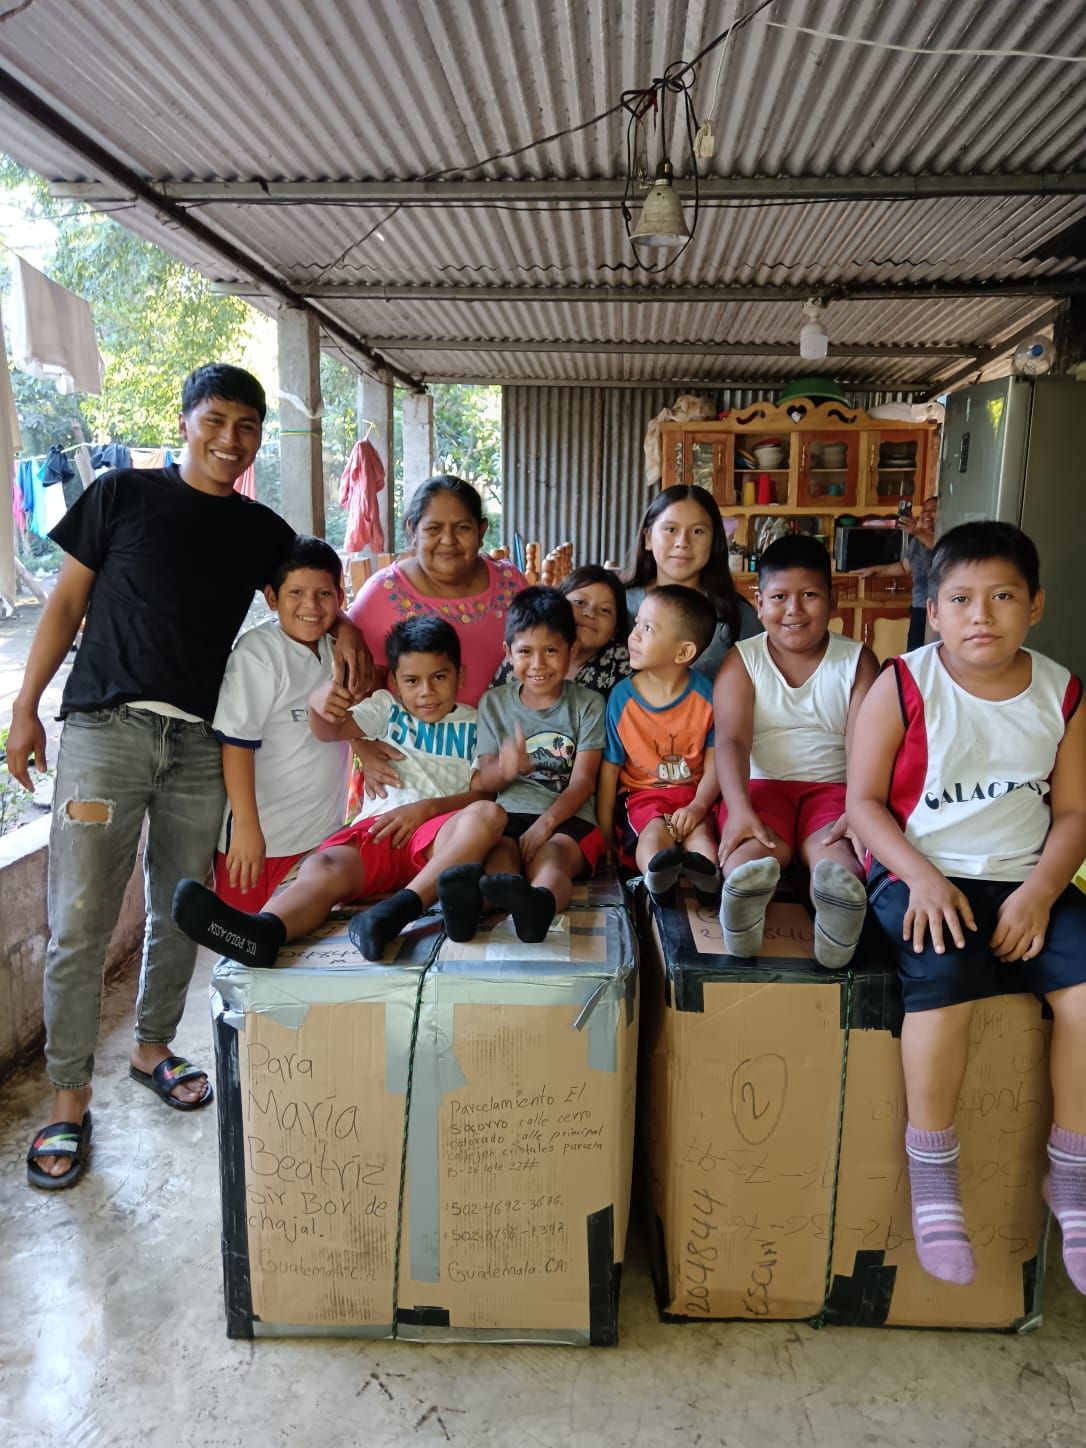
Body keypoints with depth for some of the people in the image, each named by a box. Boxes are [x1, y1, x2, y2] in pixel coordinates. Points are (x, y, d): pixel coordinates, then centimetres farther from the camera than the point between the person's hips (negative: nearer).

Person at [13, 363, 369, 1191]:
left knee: (180, 914, 12)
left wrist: (344, 631, -6)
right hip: (105, 727, -3)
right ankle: (71, 1098, 12)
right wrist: (26, 707, 1)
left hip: (198, 741, 3)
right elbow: (67, 601, 6)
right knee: (80, 922, -3)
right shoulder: (123, 494, 4)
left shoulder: (263, 531, 11)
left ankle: (153, 1048, 34)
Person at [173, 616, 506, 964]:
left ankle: (403, 906, -52)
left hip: (440, 833, -1)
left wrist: (426, 808, -11)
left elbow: (482, 793, 7)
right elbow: (331, 731, 8)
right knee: (325, 868, -33)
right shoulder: (387, 708, 25)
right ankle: (264, 931, -64)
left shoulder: (474, 725, 19)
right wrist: (319, 706, -17)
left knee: (489, 814, -35)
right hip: (377, 828, 1)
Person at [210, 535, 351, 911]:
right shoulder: (257, 653, -15)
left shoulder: (334, 650, 6)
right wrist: (247, 827, -21)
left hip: (324, 835, 7)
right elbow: (237, 743, -18)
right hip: (263, 837, -6)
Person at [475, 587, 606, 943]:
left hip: (567, 817, -2)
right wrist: (505, 769, -17)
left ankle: (539, 903, -69)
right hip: (508, 813, 2)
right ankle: (475, 900, -66)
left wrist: (545, 823, -19)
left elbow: (582, 781, 0)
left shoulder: (587, 704, 9)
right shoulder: (494, 703, 16)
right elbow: (485, 781, 10)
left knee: (549, 859, -36)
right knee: (499, 855, -33)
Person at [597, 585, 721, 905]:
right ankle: (657, 877, -60)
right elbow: (610, 767, -1)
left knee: (699, 831, -30)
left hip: (693, 792, 1)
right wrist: (605, 831, -2)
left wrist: (698, 806, -21)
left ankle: (707, 874, -58)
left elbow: (714, 762, -5)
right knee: (654, 832, -32)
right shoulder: (622, 696, -5)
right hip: (644, 794, -1)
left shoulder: (706, 695, -5)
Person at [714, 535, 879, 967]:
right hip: (761, 785, 0)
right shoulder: (741, 660, 8)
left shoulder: (857, 661, 9)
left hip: (832, 787, 0)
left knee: (833, 848, -36)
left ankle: (840, 898, -67)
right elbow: (731, 739, -8)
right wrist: (739, 809, -28)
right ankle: (745, 897, -67)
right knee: (751, 850, -36)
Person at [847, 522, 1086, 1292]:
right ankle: (932, 1173, -7)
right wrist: (921, 879, -17)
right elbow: (865, 799, -5)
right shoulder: (902, 687, -6)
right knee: (943, 975, -31)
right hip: (921, 876, -3)